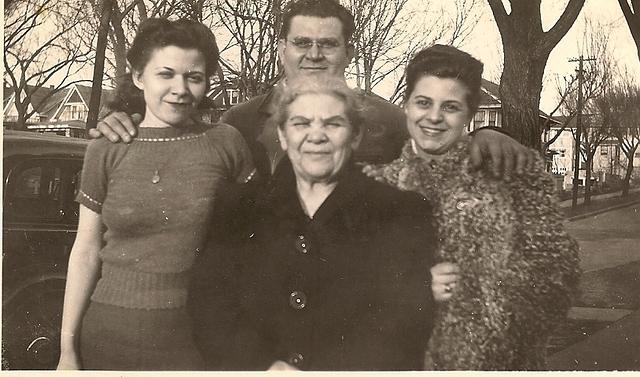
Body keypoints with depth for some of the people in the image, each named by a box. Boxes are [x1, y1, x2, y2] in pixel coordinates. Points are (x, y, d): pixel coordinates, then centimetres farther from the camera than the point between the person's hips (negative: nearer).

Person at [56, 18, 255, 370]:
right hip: (109, 338, 1)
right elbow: (87, 250, 2)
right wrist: (67, 350, 1)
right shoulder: (106, 150, 0)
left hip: (197, 341, 0)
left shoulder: (226, 143, -3)